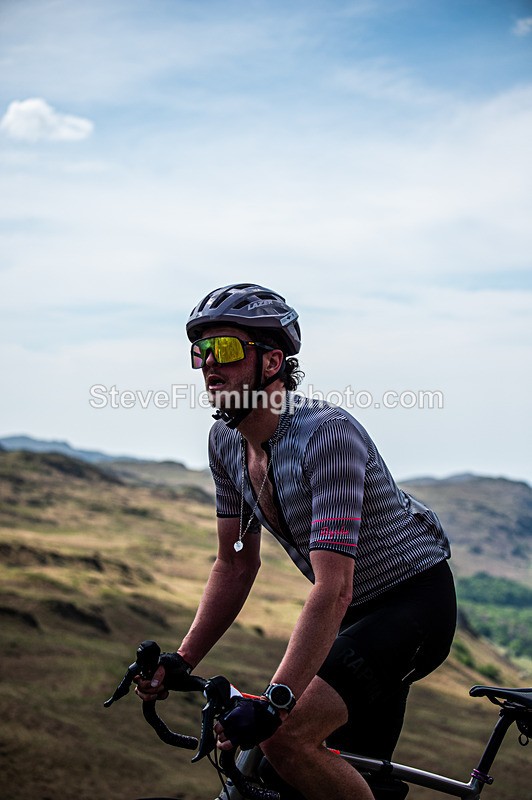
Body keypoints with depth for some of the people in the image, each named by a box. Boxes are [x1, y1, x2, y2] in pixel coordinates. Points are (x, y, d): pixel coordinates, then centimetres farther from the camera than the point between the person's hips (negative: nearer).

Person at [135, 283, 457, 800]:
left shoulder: (328, 435, -29)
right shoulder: (226, 442, -4)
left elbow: (333, 591, -36)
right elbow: (235, 565, 4)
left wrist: (274, 702, -43)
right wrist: (181, 661, -6)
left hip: (415, 601, -8)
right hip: (356, 614, 8)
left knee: (285, 737, -24)